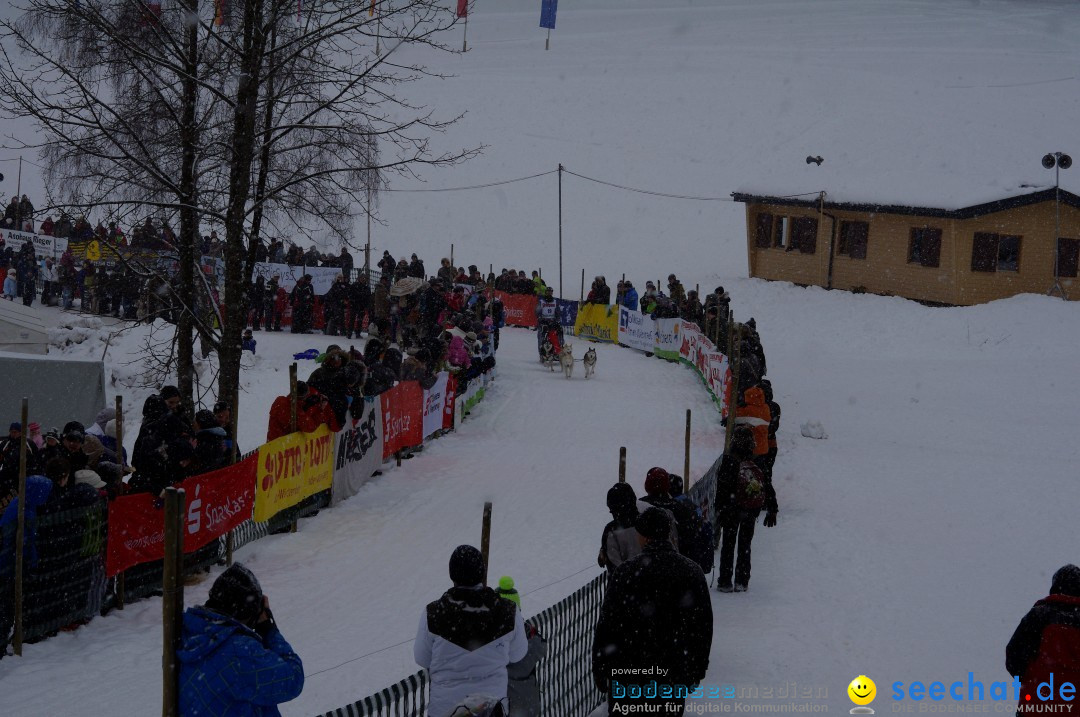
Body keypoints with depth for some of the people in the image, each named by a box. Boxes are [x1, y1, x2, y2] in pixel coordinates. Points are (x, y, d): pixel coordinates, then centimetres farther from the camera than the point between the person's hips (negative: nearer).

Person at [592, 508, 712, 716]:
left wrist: (600, 670, -1)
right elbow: (703, 626, 6)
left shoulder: (626, 573, -15)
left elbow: (607, 627, -11)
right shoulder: (692, 572, -2)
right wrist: (698, 669, 16)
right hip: (676, 675, 3)